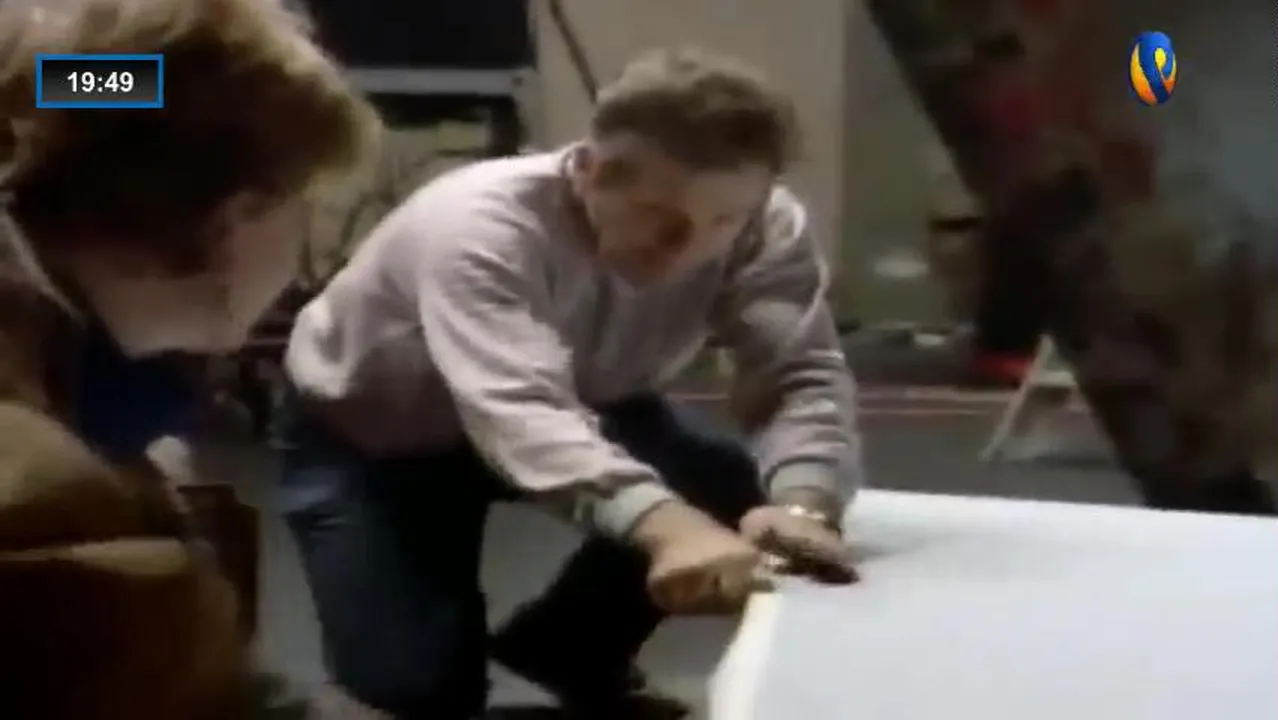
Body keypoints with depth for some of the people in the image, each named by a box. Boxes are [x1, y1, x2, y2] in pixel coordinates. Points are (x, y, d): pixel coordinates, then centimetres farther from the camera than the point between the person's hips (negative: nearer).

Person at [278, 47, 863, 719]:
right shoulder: (479, 226, -39)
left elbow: (802, 376, -32)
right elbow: (516, 412, -54)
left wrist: (802, 506, -54)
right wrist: (664, 524, -71)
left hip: (577, 414, 4)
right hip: (367, 436, -4)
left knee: (737, 499, -19)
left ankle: (564, 653, 7)